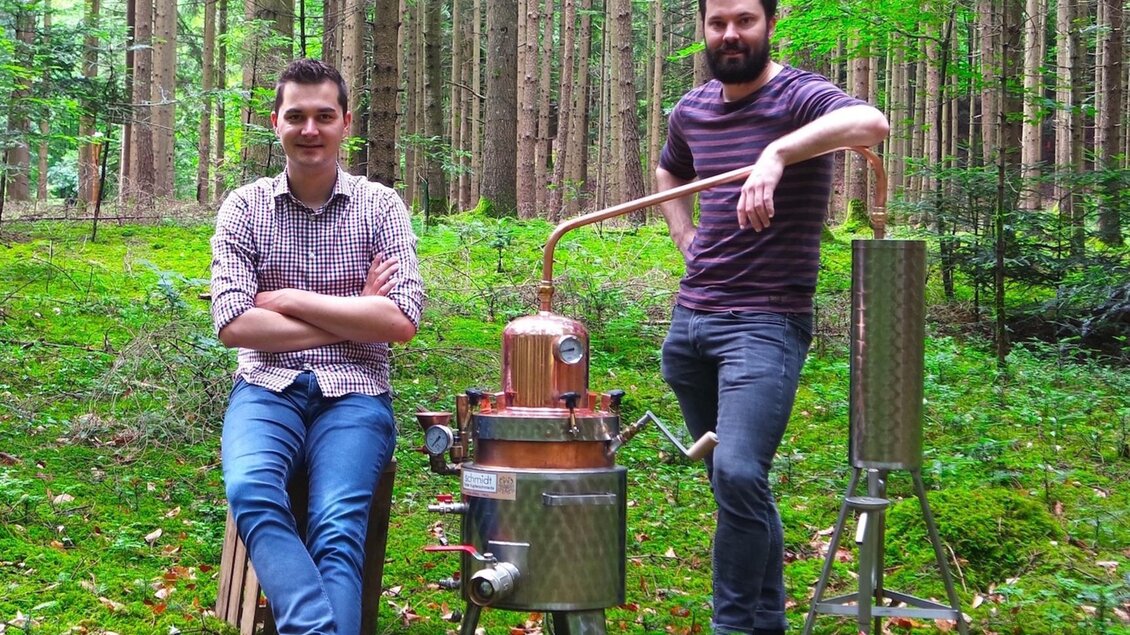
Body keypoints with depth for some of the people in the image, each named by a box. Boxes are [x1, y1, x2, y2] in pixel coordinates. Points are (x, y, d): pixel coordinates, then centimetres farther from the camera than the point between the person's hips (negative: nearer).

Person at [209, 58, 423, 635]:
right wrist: (352, 318, -6)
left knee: (338, 526, -27)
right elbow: (233, 324, -4)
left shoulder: (380, 207, 6)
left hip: (353, 394, 0)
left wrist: (287, 299, -6)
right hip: (268, 389, 0)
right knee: (250, 491, -32)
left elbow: (402, 321, -5)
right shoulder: (244, 208, 7)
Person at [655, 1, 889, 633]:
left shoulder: (798, 97, -10)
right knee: (732, 482, 14)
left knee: (738, 475, -22)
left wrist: (776, 152, -44)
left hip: (765, 324, -7)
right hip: (689, 320, 7)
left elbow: (873, 123, -33)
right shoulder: (691, 111, 11)